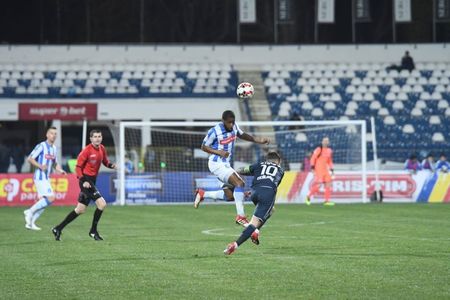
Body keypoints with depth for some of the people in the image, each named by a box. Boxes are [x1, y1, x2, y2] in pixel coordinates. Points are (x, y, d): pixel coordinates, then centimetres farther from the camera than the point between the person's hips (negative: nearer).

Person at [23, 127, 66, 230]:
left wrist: (60, 170, 6)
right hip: (40, 177, -8)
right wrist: (40, 166, -25)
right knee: (50, 198, -17)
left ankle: (30, 222, 12)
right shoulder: (41, 146, -10)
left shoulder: (54, 148, 15)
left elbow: (55, 163, 26)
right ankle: (30, 211, -6)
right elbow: (30, 159, -12)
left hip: (46, 178, 8)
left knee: (43, 202, 6)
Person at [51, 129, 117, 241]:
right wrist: (83, 181, -22)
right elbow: (78, 166, -11)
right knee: (101, 204, -16)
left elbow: (105, 161, 21)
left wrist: (111, 165, -2)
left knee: (80, 210, 13)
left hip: (92, 180, 8)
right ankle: (93, 231, -2)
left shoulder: (102, 149, 8)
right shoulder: (87, 150, -14)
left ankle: (58, 229, 21)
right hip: (86, 180, -8)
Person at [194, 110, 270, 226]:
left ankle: (202, 194, 22)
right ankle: (240, 216, -27)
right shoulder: (214, 131, -17)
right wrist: (219, 152, -23)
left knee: (231, 194, 10)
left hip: (226, 164, 9)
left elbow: (241, 135, 21)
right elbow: (204, 147, -8)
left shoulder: (234, 126, 1)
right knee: (239, 183, -23)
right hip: (216, 164, -9)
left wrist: (258, 140, 11)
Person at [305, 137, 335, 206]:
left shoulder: (329, 151, 12)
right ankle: (308, 196, 4)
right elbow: (313, 158, -8)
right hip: (318, 169, -7)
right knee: (318, 184, -13)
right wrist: (312, 167, -14)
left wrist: (332, 170, 17)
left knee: (328, 184, -1)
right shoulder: (319, 150, -9)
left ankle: (327, 200, 3)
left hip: (325, 170, 7)